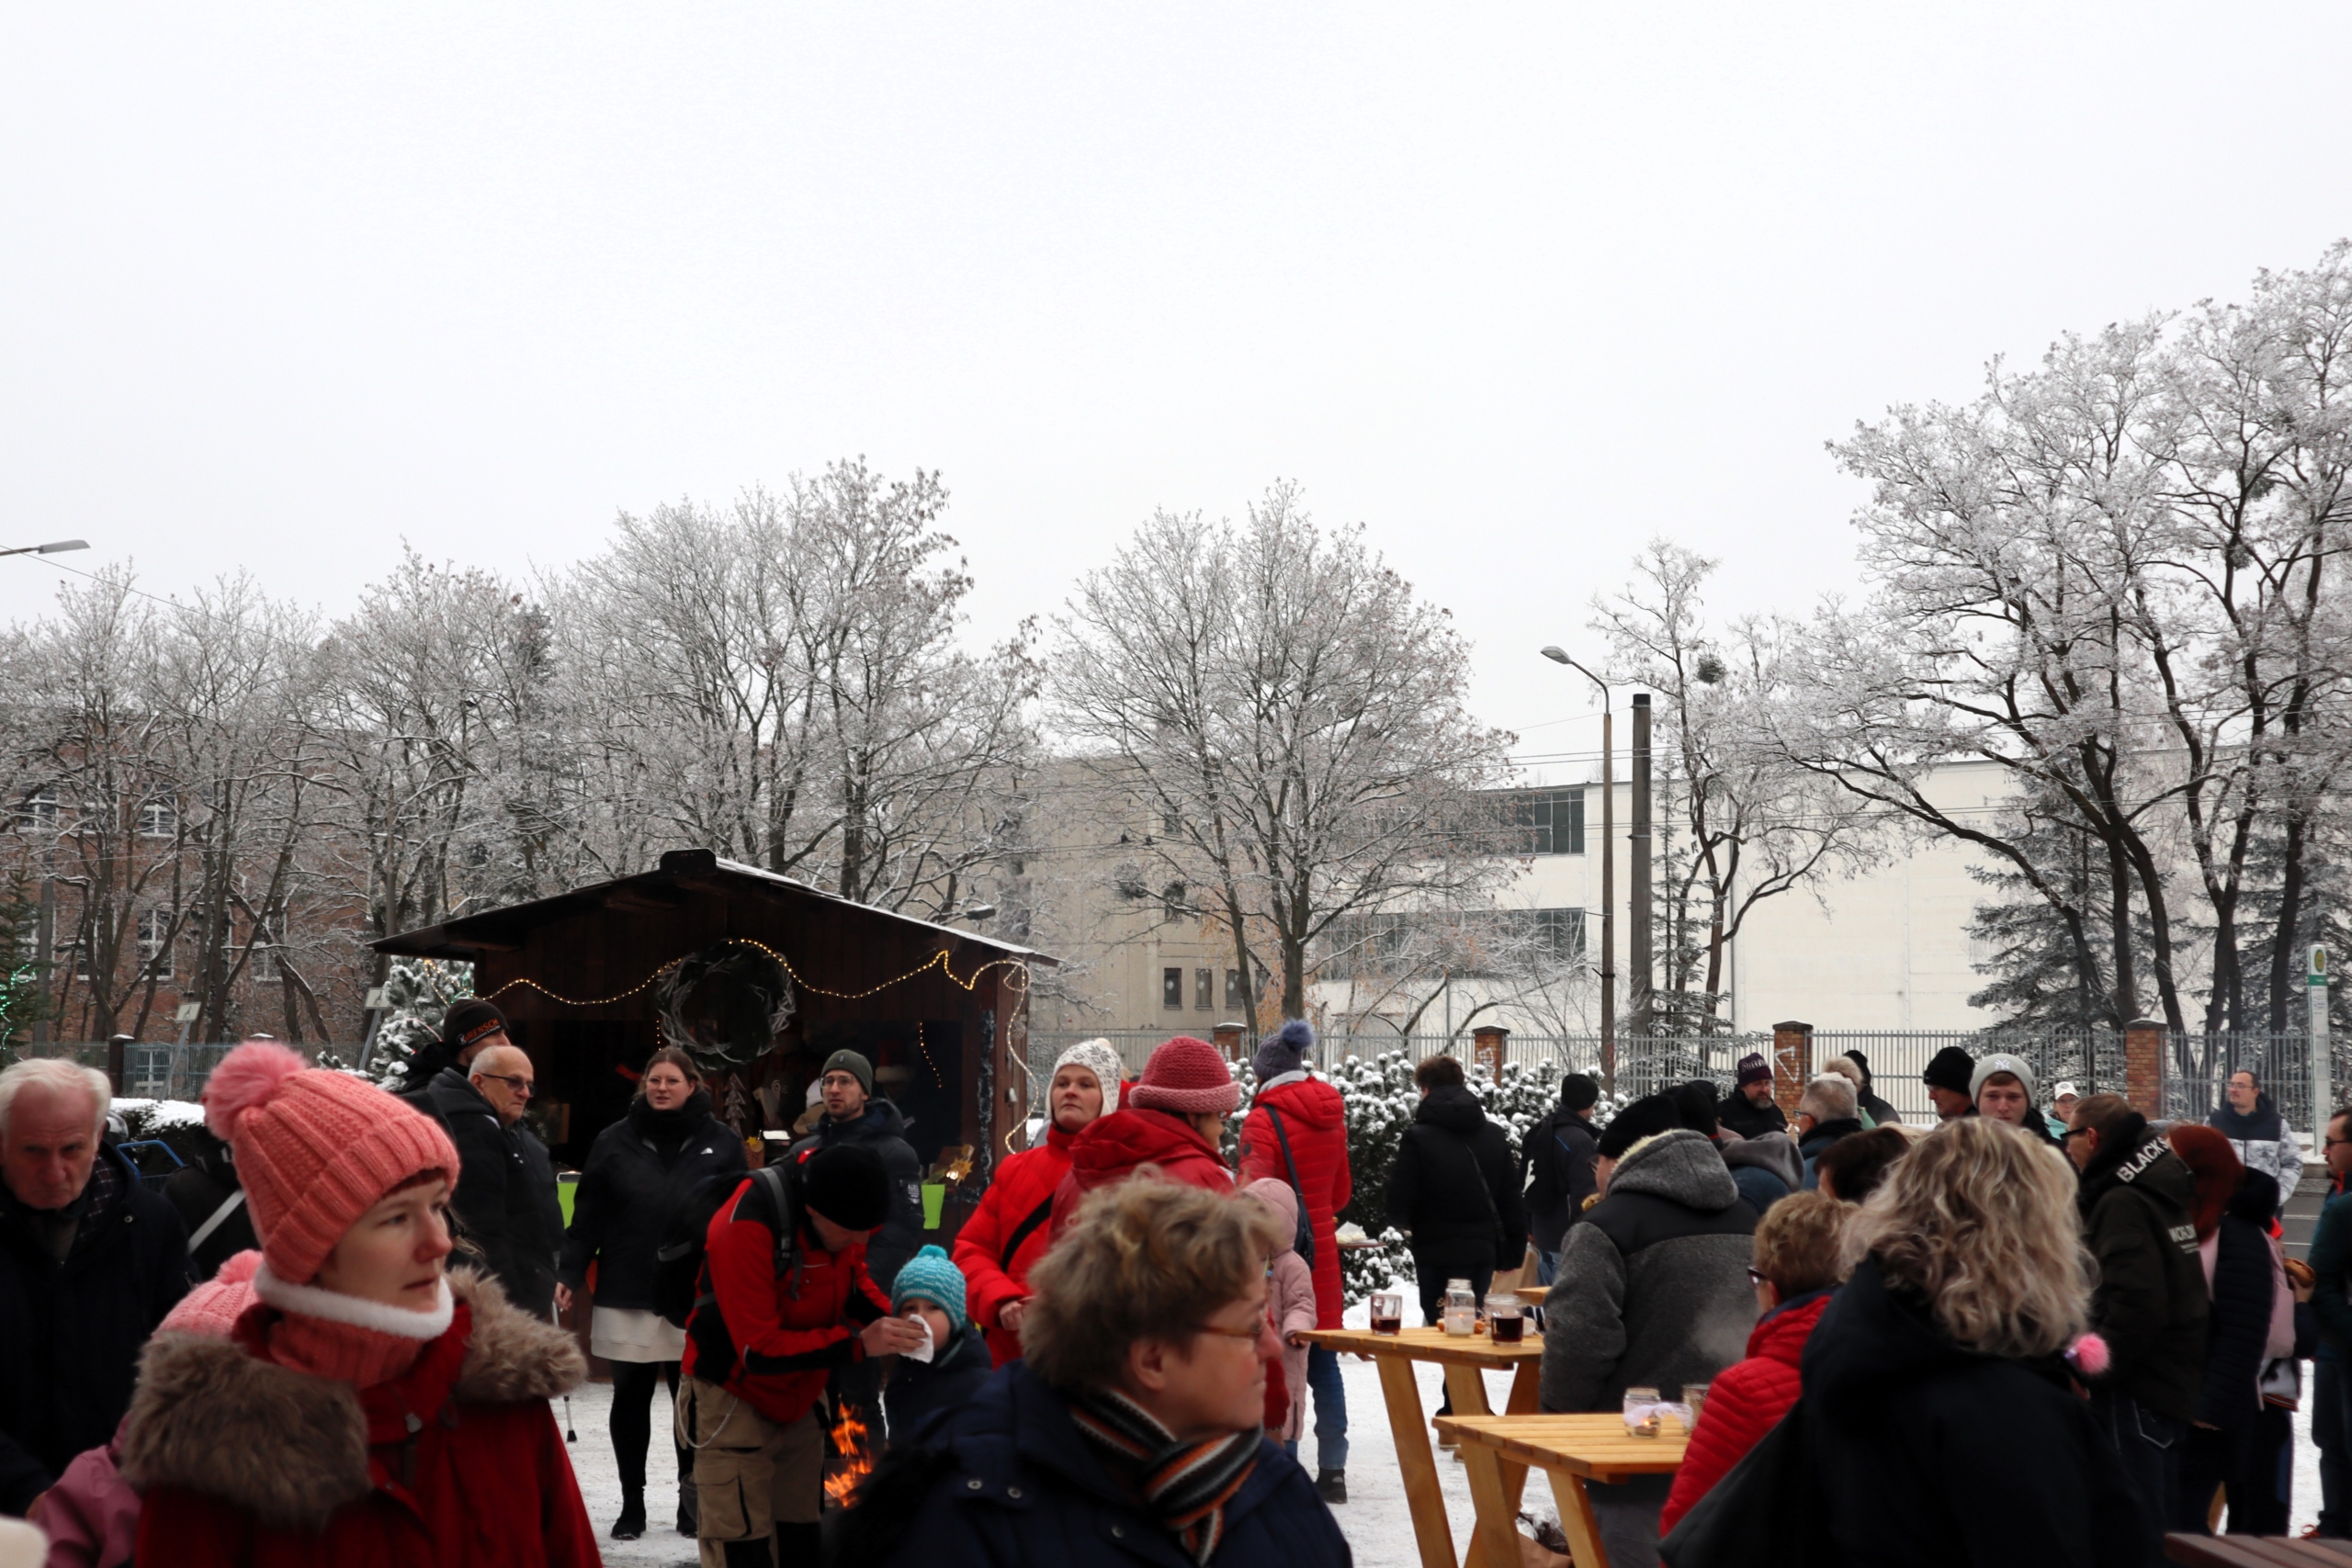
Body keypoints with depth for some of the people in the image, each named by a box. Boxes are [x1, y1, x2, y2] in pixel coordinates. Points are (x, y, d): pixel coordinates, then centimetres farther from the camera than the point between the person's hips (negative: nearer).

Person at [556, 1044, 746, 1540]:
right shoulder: (615, 1141, 2)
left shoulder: (721, 1144, 2)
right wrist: (570, 1274, -8)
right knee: (629, 1402, 8)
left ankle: (692, 1501, 22)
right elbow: (588, 1216, 0)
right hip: (627, 1297, 1)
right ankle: (632, 1504, 20)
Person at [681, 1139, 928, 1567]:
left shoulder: (845, 1213, -11)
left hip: (798, 1399, 7)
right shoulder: (745, 1227, -32)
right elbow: (758, 1348, -30)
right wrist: (858, 1343, -34)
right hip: (735, 1400, -7)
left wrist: (890, 1320, -13)